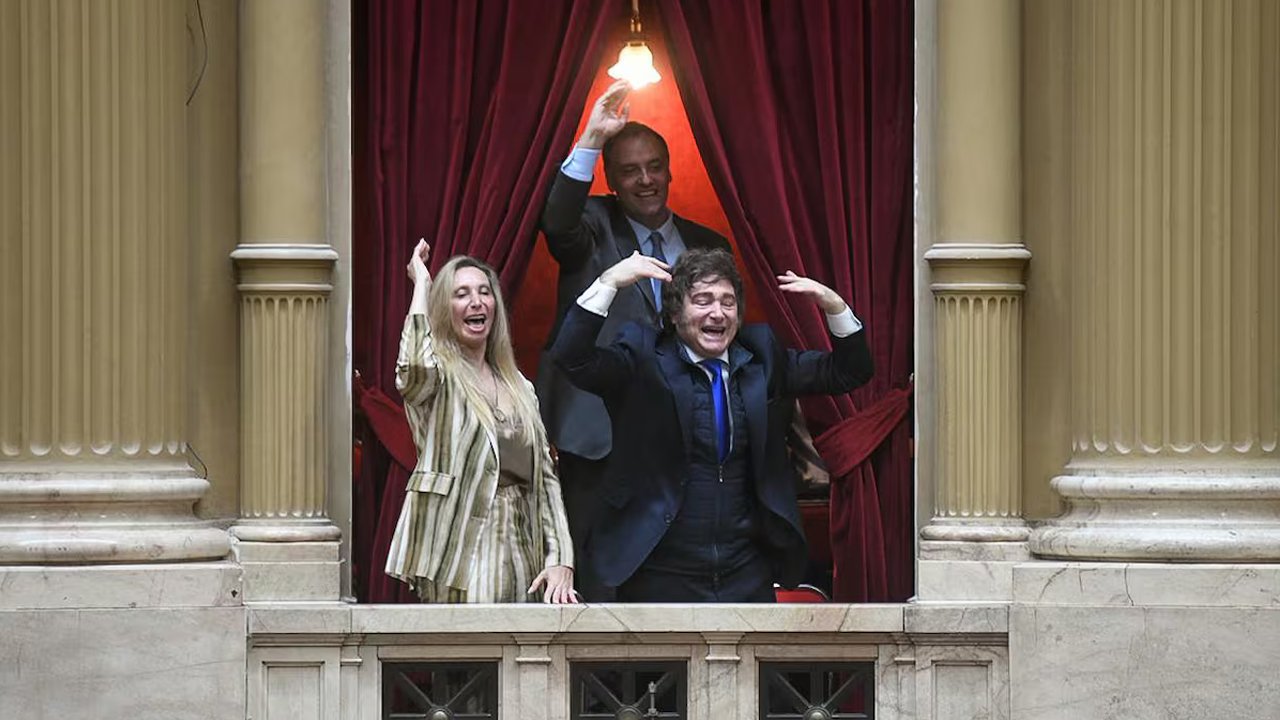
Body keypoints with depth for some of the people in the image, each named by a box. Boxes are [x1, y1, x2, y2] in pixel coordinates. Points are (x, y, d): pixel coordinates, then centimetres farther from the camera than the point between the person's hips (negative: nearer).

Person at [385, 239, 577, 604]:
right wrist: (421, 283, -11)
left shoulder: (520, 389, 18)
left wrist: (560, 560, 3)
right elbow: (415, 367, -26)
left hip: (520, 556, 6)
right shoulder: (438, 378, 0)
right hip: (460, 556, -5)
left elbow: (545, 477, 16)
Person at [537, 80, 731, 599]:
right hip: (598, 435, -3)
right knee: (597, 577, -1)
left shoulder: (708, 247, 12)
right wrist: (591, 141, -29)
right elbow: (559, 227, -21)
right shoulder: (597, 226, 2)